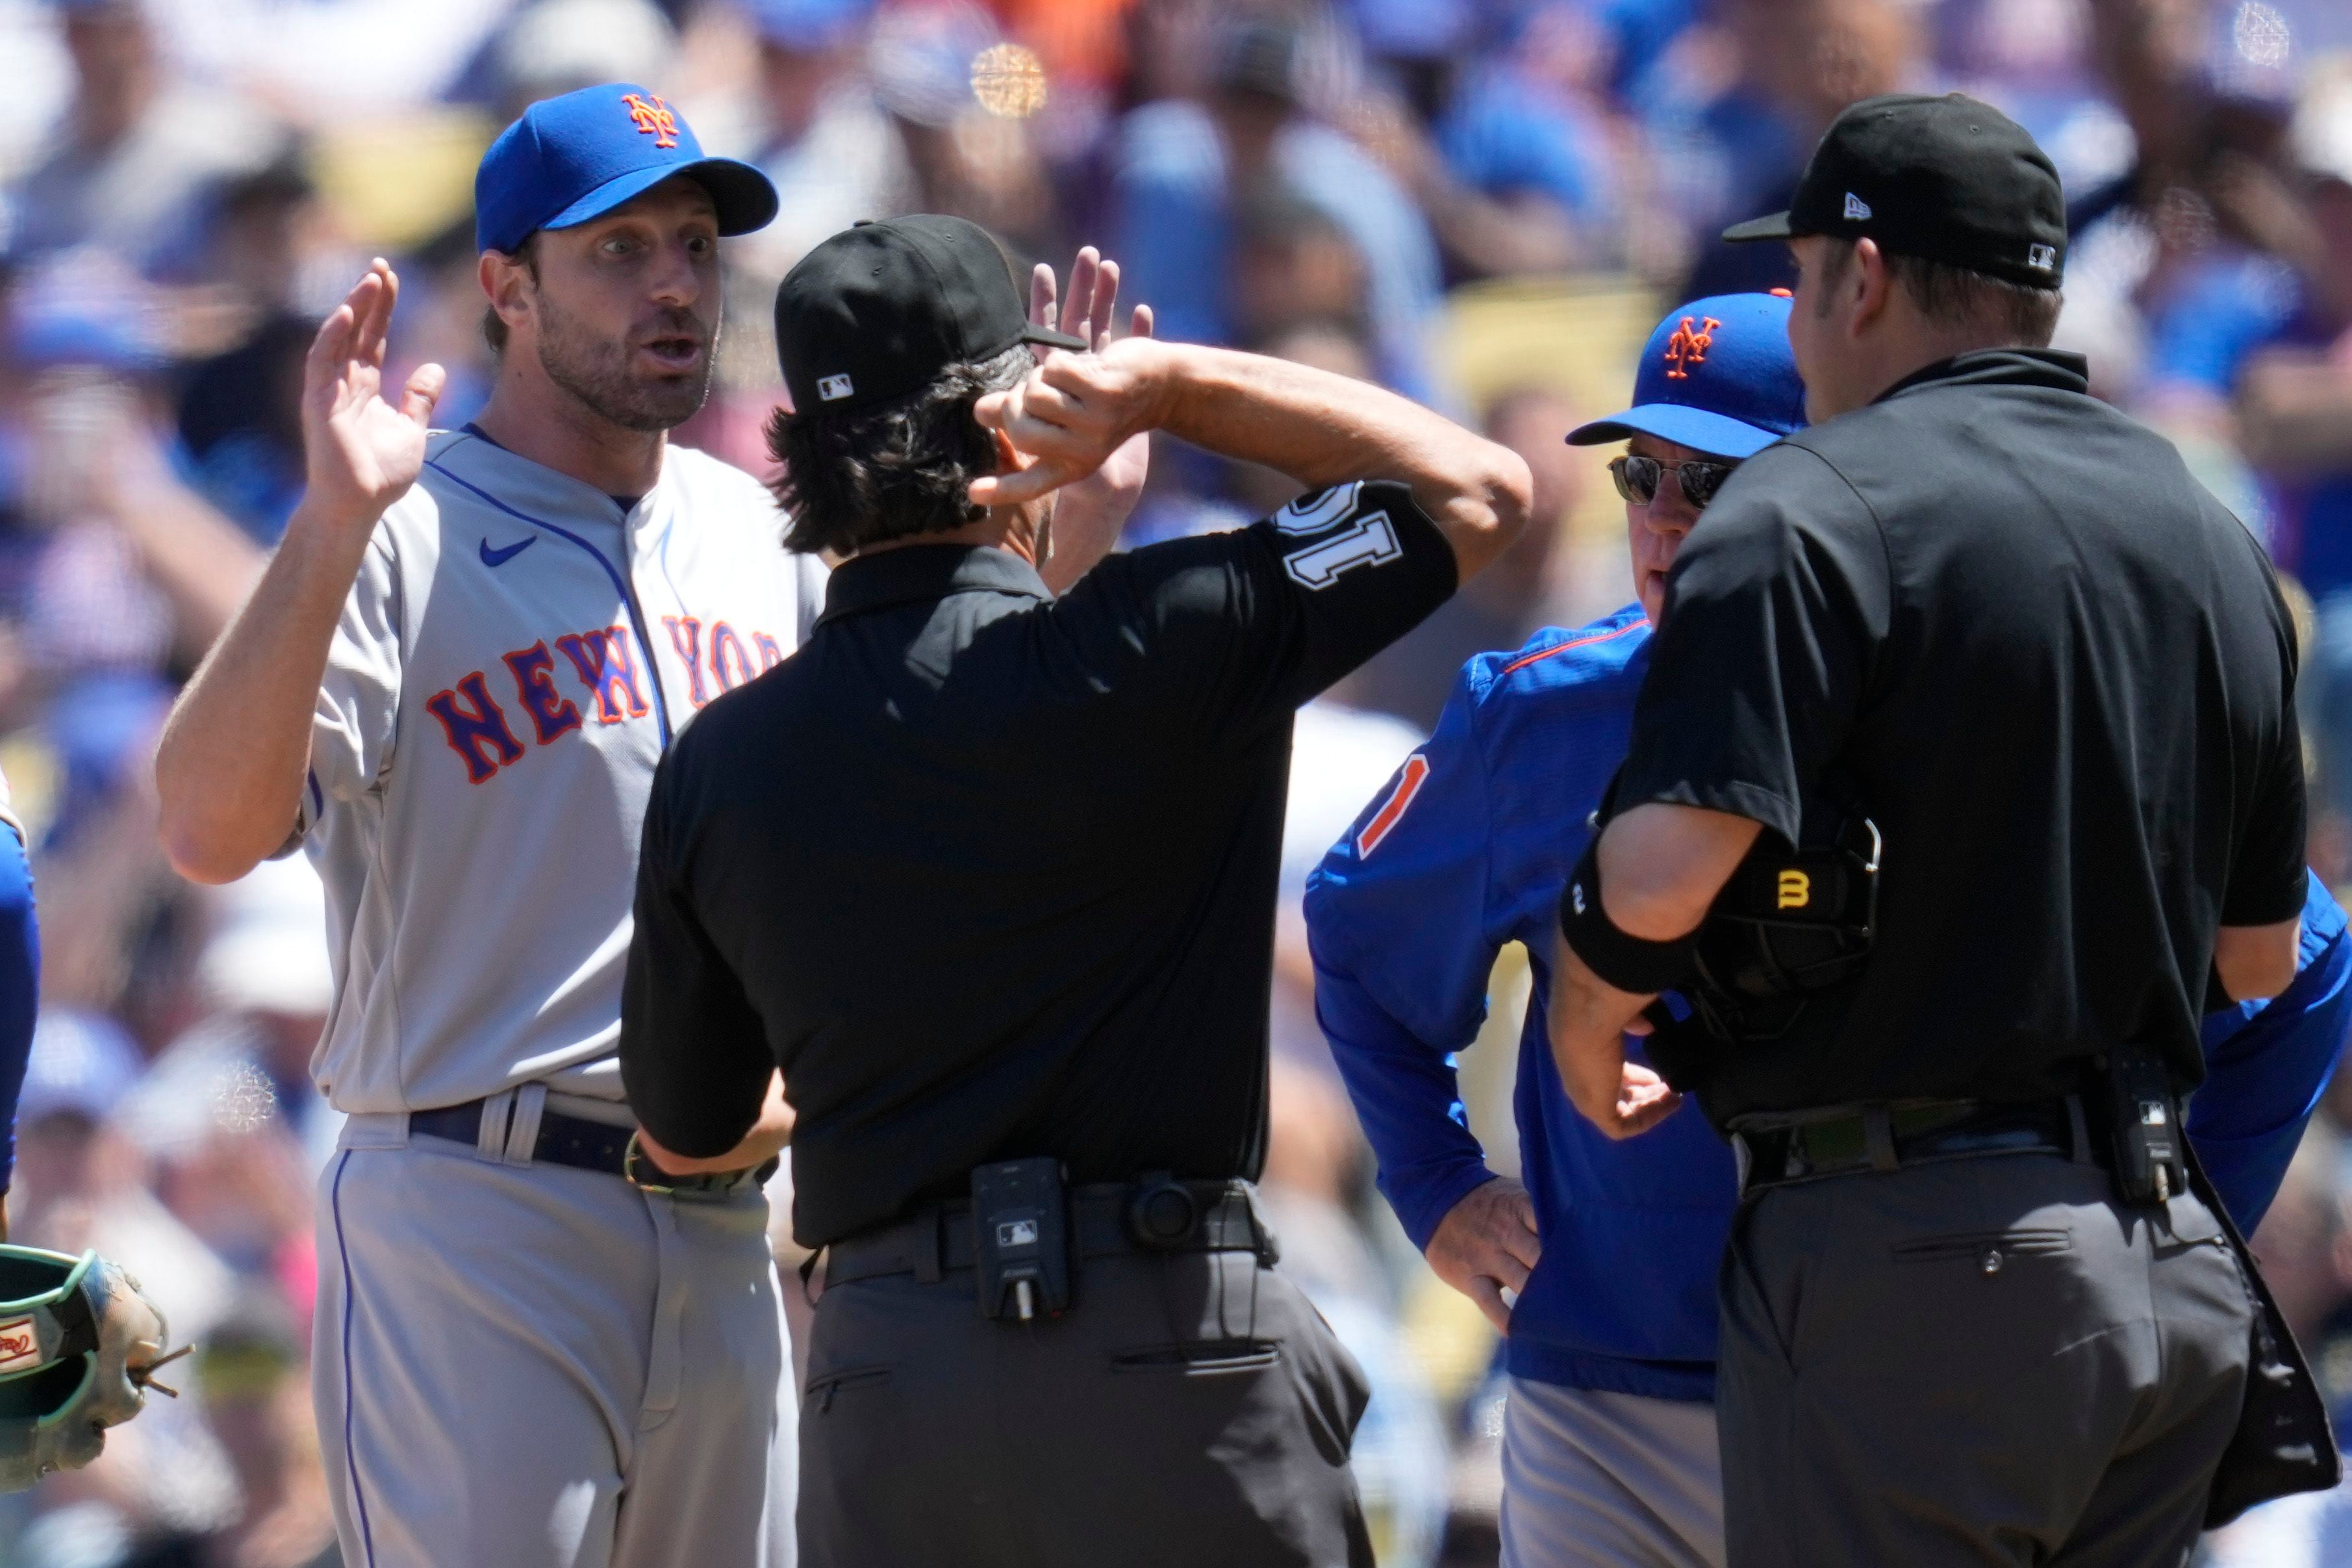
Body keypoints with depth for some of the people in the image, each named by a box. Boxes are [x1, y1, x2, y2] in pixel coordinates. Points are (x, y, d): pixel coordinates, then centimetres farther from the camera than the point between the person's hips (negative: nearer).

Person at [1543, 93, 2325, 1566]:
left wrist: (1585, 1029, 0)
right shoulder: (2216, 542, 13)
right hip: (2176, 1266, 7)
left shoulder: (1814, 511, -10)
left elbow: (1663, 874, -21)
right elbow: (2262, 949, 20)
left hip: (1907, 1264, -7)